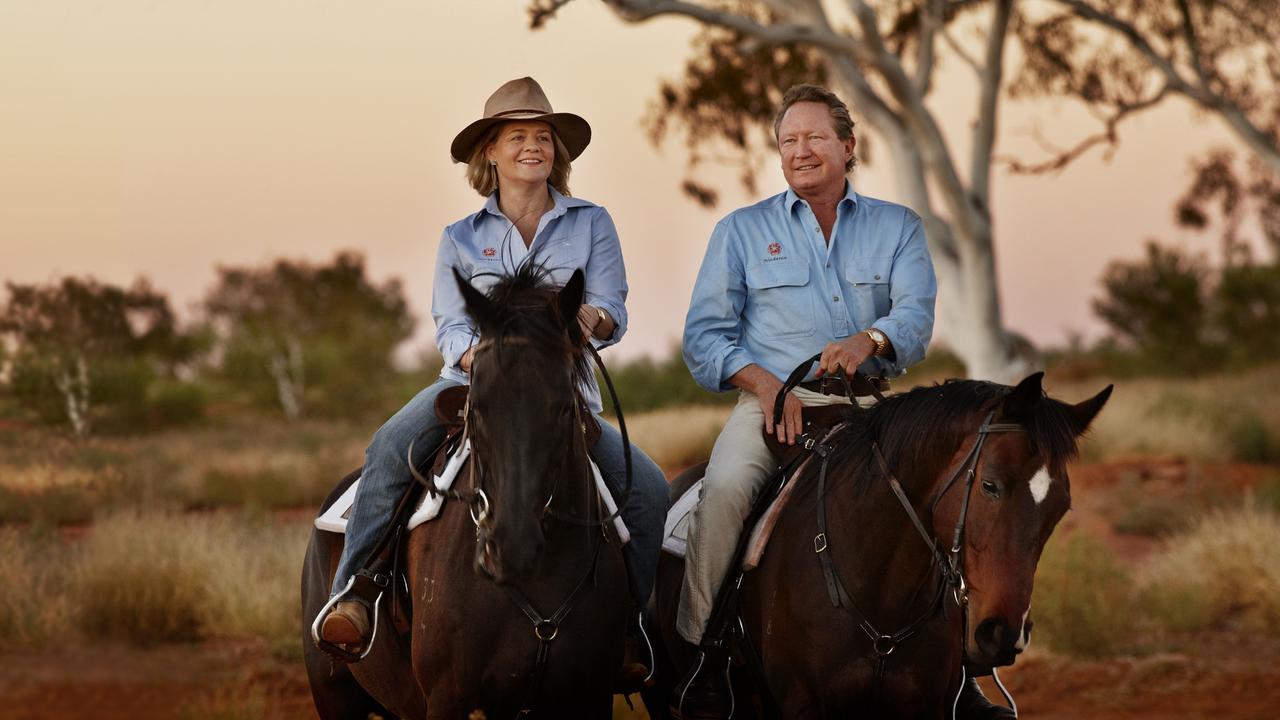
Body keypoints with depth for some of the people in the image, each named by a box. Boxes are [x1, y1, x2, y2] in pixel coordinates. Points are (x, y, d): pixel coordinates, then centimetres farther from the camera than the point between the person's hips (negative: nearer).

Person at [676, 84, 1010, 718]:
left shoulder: (897, 227, 13)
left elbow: (916, 314, -3)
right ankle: (699, 646, -21)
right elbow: (704, 333, 6)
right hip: (772, 398, -1)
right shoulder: (741, 231, 12)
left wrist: (870, 340, -27)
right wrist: (762, 382, -12)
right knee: (725, 486, -30)